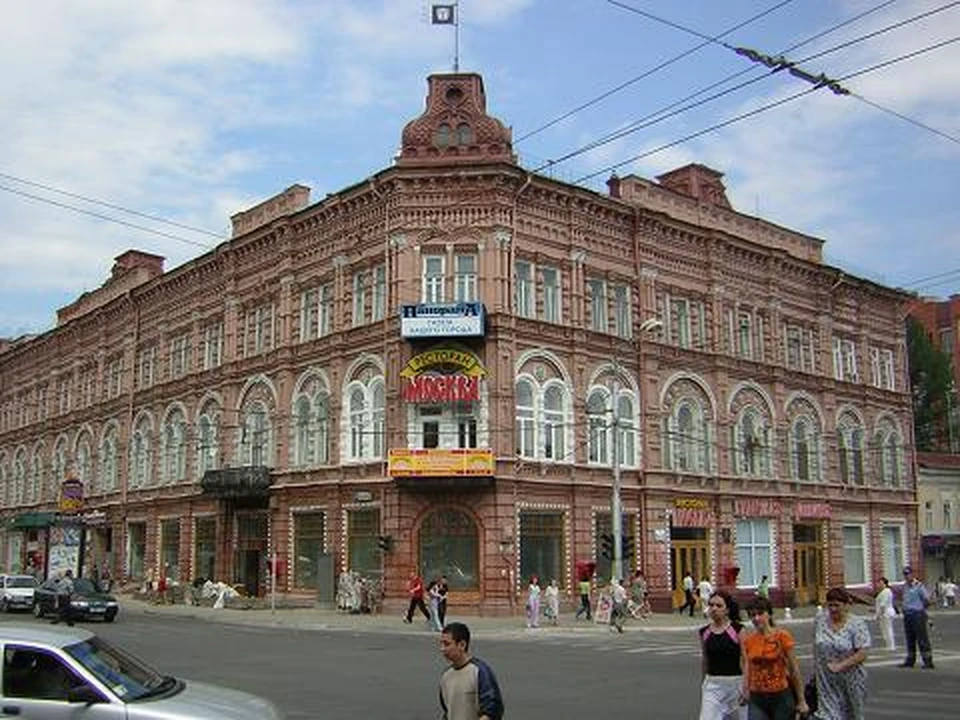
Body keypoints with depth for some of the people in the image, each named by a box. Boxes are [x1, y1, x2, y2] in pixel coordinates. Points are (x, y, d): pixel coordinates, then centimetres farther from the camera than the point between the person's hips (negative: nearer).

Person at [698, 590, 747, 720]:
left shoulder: (737, 629, -7)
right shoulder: (704, 632, 3)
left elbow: (745, 660, -8)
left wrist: (746, 687, -12)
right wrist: (703, 683, 19)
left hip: (735, 682, -2)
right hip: (712, 685, 2)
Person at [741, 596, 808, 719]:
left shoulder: (782, 637, -6)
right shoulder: (747, 641, 3)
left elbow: (794, 670, -2)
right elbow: (747, 671, 10)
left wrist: (801, 701, -1)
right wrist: (745, 693, 10)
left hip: (781, 697, -2)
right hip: (757, 699, 2)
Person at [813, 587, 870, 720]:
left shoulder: (857, 624, -11)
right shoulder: (820, 623, 2)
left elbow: (862, 654, -16)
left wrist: (840, 665, -22)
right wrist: (816, 672, 8)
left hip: (850, 682, -3)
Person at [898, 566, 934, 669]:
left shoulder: (919, 586, -12)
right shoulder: (905, 586, 11)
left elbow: (927, 600, -9)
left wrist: (920, 609, 3)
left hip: (917, 615, -8)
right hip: (907, 615, 8)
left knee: (922, 639, -6)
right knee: (909, 639, 13)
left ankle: (928, 662, -2)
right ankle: (910, 660, 21)